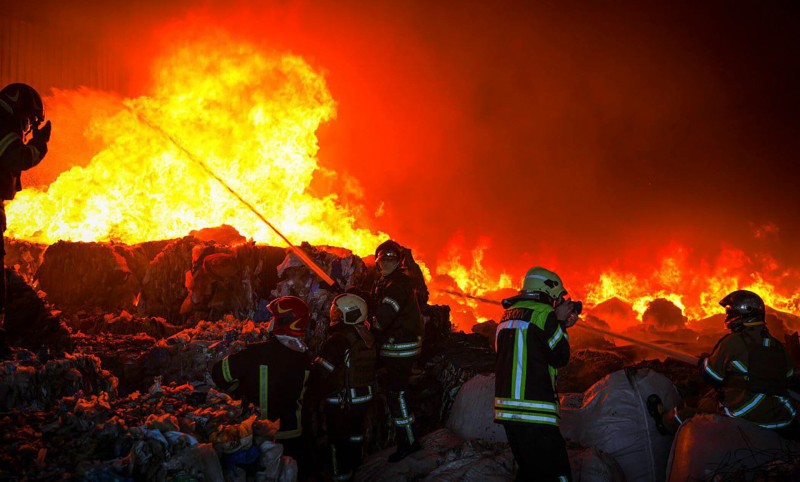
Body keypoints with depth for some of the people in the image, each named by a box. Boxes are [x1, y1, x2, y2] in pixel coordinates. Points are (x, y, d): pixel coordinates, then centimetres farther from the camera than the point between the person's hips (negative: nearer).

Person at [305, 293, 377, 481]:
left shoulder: (338, 340, -23)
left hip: (341, 401, -8)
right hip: (365, 397, 8)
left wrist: (312, 398, -14)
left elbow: (320, 372, -23)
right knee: (355, 435, 23)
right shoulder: (366, 337, 2)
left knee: (338, 440, 7)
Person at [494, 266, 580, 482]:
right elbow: (560, 357, -3)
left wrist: (561, 325, 19)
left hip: (506, 408, 9)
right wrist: (561, 322, 7)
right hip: (534, 412, -9)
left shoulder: (509, 314, 16)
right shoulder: (543, 313, -10)